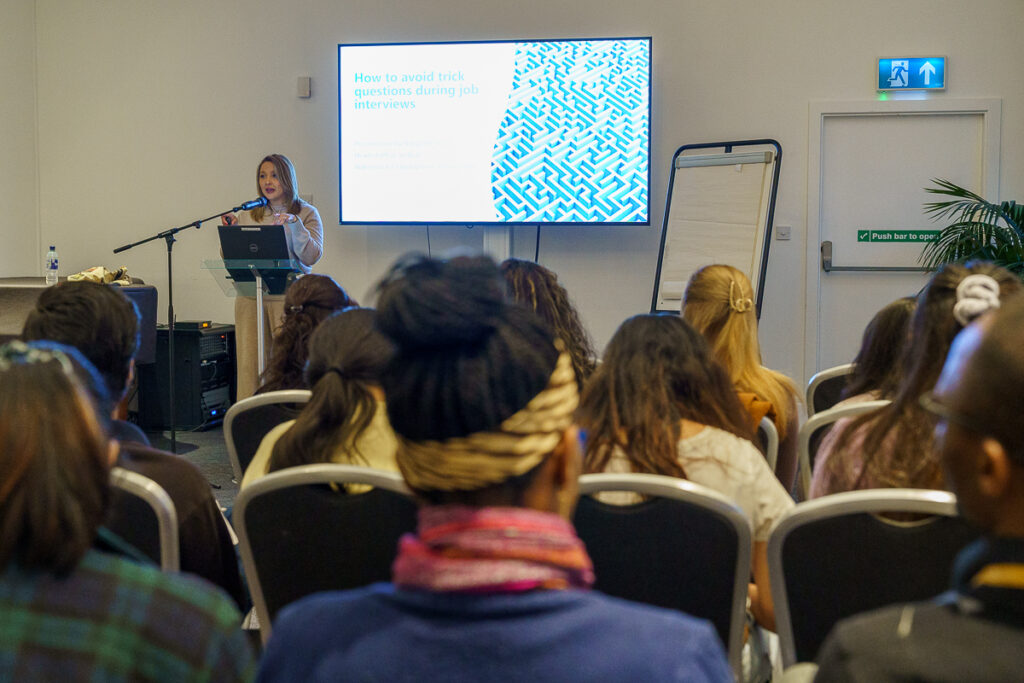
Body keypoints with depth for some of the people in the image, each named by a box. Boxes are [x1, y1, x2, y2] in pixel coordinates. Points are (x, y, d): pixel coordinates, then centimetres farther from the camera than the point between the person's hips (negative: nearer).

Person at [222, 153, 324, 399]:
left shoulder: (307, 213, 5)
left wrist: (294, 223, -16)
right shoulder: (248, 214, 14)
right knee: (249, 365, -3)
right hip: (250, 296, 3)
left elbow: (311, 257, -7)